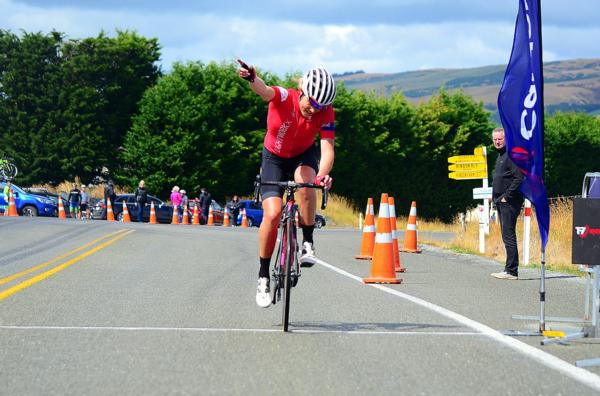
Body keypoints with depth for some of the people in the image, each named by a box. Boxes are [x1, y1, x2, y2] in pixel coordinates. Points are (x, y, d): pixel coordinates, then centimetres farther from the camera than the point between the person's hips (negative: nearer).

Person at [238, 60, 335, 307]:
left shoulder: (326, 113, -22)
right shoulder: (283, 97, -28)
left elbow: (327, 149, -30)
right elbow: (263, 91, -50)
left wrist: (322, 175, -51)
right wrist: (252, 80, -74)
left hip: (304, 155, 1)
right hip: (274, 157, -1)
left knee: (305, 183, -34)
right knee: (272, 214, -17)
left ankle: (308, 243, -17)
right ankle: (263, 275, -1)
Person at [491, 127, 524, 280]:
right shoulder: (501, 156, 20)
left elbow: (519, 178, -19)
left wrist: (507, 196, -18)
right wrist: (495, 195, 16)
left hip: (509, 201, -11)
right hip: (501, 201, 11)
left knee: (508, 236, -11)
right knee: (507, 236, 10)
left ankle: (511, 271, -11)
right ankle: (510, 269, 13)